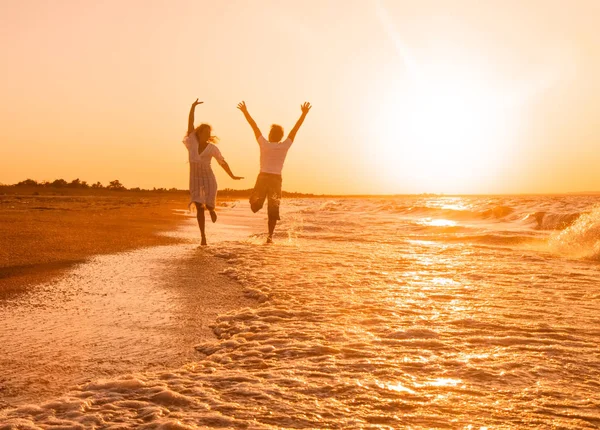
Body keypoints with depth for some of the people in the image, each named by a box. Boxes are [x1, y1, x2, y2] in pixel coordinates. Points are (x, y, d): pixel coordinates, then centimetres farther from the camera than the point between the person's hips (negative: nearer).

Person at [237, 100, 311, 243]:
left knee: (255, 203, 19)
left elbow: (254, 126, 2)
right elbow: (295, 129, 2)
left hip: (263, 177, -1)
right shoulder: (285, 146, -2)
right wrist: (304, 114, 8)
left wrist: (245, 112, 8)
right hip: (276, 179, 1)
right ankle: (270, 236, -3)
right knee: (273, 210, 4)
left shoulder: (264, 144, -4)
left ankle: (257, 203, -15)